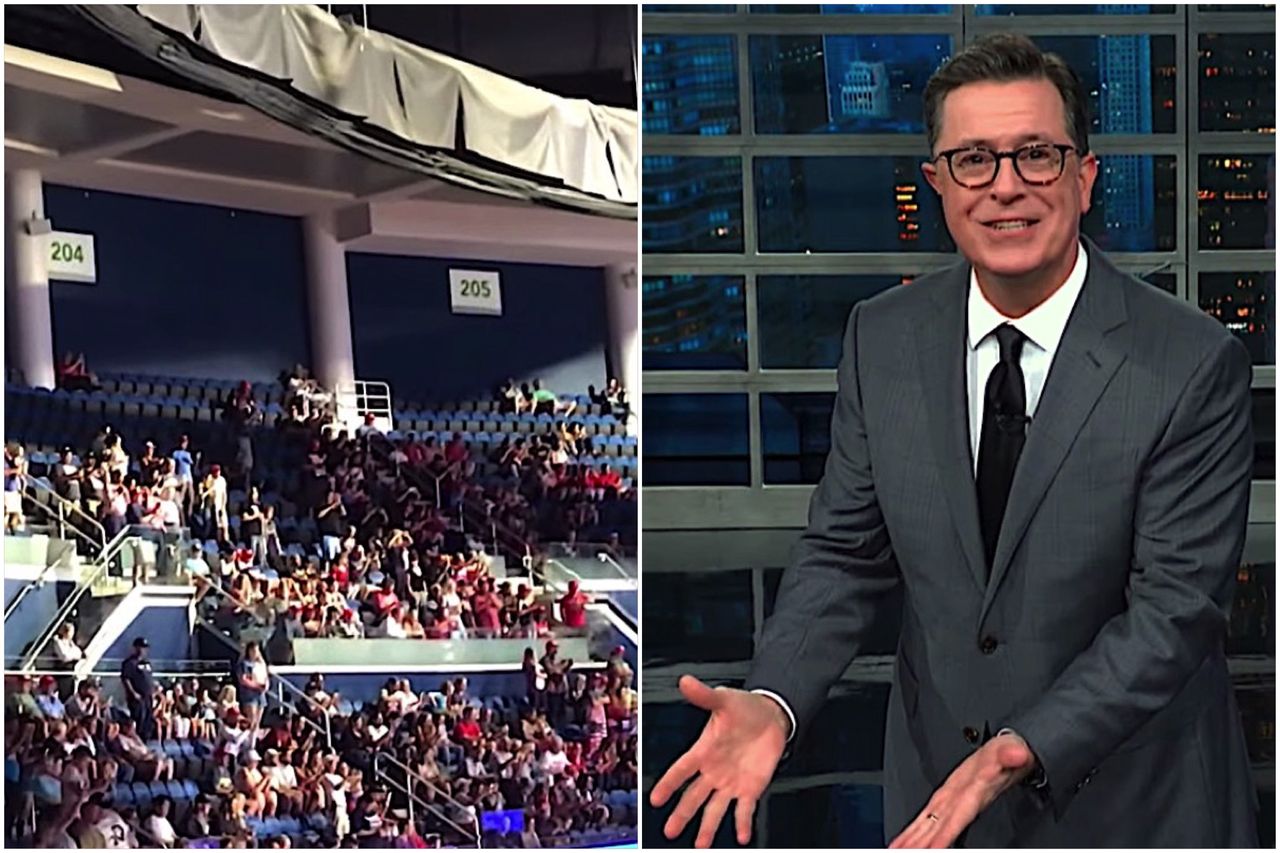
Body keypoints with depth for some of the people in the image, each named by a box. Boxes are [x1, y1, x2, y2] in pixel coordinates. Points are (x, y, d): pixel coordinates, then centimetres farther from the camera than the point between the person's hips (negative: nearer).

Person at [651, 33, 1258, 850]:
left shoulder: (1193, 362, -17)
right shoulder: (882, 339, -4)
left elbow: (1176, 606, -18)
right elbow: (846, 553, 0)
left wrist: (1021, 751, -29)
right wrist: (771, 704, -18)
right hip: (935, 784, 3)